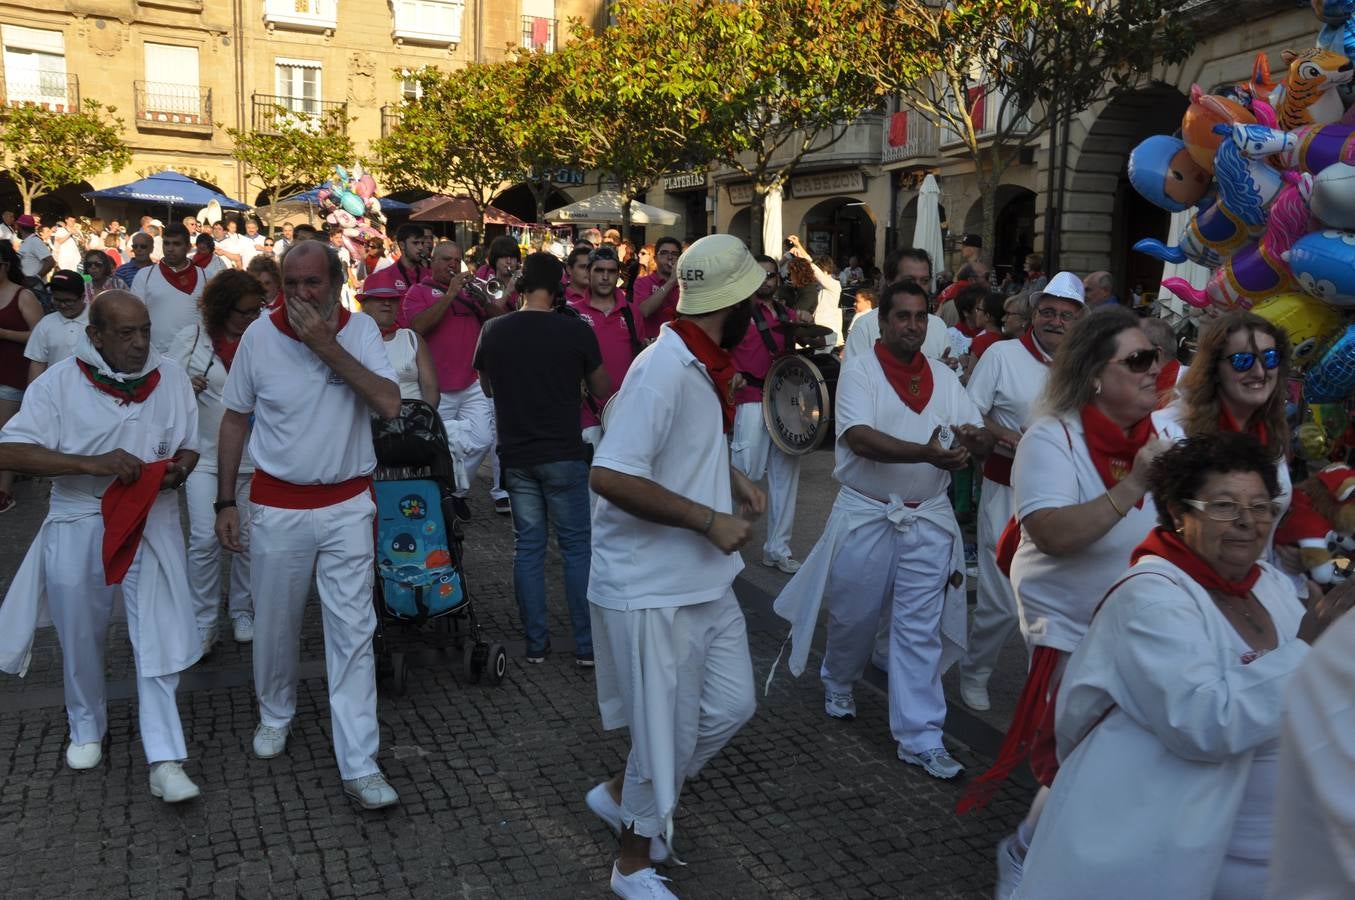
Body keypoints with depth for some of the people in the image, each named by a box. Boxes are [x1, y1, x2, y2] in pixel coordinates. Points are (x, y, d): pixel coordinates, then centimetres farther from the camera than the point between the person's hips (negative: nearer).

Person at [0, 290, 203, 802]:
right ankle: (87, 729, 42)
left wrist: (180, 468, -14)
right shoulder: (60, 382, -7)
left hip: (152, 524, 1)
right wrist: (92, 463, -27)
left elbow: (191, 446, 10)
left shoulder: (170, 377, 1)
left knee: (157, 638, -5)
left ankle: (165, 762, -1)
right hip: (79, 527, 0)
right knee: (81, 639, 16)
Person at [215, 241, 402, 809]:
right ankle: (275, 713, 43)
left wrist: (329, 348, -23)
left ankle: (359, 765, 3)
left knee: (353, 632, -2)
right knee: (275, 624, 15)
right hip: (278, 505, 1)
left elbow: (389, 404, -18)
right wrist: (225, 502, 1)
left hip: (347, 506, 0)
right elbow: (235, 419, 3)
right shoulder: (260, 335, -5)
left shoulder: (361, 331, -4)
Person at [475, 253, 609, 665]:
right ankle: (587, 645, 8)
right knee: (576, 546, 6)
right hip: (563, 454, -3)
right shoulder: (576, 330, -10)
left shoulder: (493, 331, -1)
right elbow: (602, 390, 2)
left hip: (516, 455, 3)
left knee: (528, 546, 10)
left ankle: (536, 643, 15)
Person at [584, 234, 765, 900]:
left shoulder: (703, 366, 6)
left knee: (731, 705, 16)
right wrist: (709, 519, -25)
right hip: (652, 587, -9)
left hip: (704, 577, 9)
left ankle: (622, 794, 35)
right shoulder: (664, 371, -24)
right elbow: (610, 477, -30)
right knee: (668, 730, 5)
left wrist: (731, 480, 6)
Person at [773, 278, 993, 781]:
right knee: (853, 616, 12)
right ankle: (838, 685, 42)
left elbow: (984, 440, 4)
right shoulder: (859, 371, -6)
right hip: (866, 516, -2)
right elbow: (861, 438, -22)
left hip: (927, 519, 3)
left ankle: (920, 738, 11)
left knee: (920, 630, 4)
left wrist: (975, 439, -22)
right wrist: (926, 453, -35)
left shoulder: (944, 378, 8)